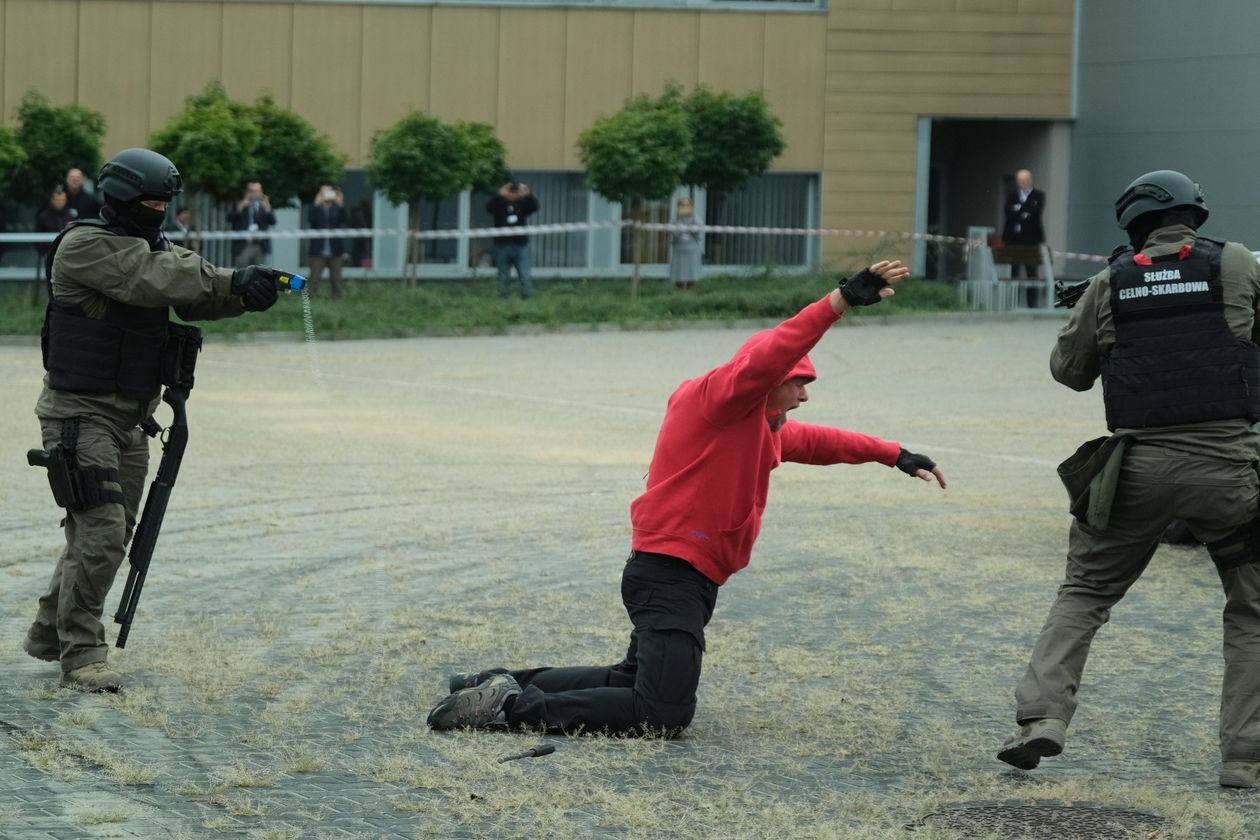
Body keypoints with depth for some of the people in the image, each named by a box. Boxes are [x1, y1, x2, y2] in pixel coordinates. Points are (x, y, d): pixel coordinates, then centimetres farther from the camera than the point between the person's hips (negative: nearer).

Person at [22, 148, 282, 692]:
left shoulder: (154, 248, 11)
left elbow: (197, 294, -1)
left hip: (129, 419, 9)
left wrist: (247, 292, -22)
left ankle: (49, 634, 28)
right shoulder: (85, 247, -15)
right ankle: (80, 654, -9)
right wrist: (234, 282, -30)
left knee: (104, 533, 14)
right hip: (81, 415, -9)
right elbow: (154, 280, -27)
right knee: (101, 531, -16)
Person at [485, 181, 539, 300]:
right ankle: (504, 299, 13)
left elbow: (535, 207, -11)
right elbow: (489, 208, -20)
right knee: (504, 277, 7)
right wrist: (499, 195, -32)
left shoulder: (522, 203, 5)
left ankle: (528, 298, 1)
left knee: (525, 276, -3)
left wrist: (528, 195, -27)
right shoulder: (499, 203, -1)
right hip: (502, 245, -1)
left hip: (520, 244, 1)